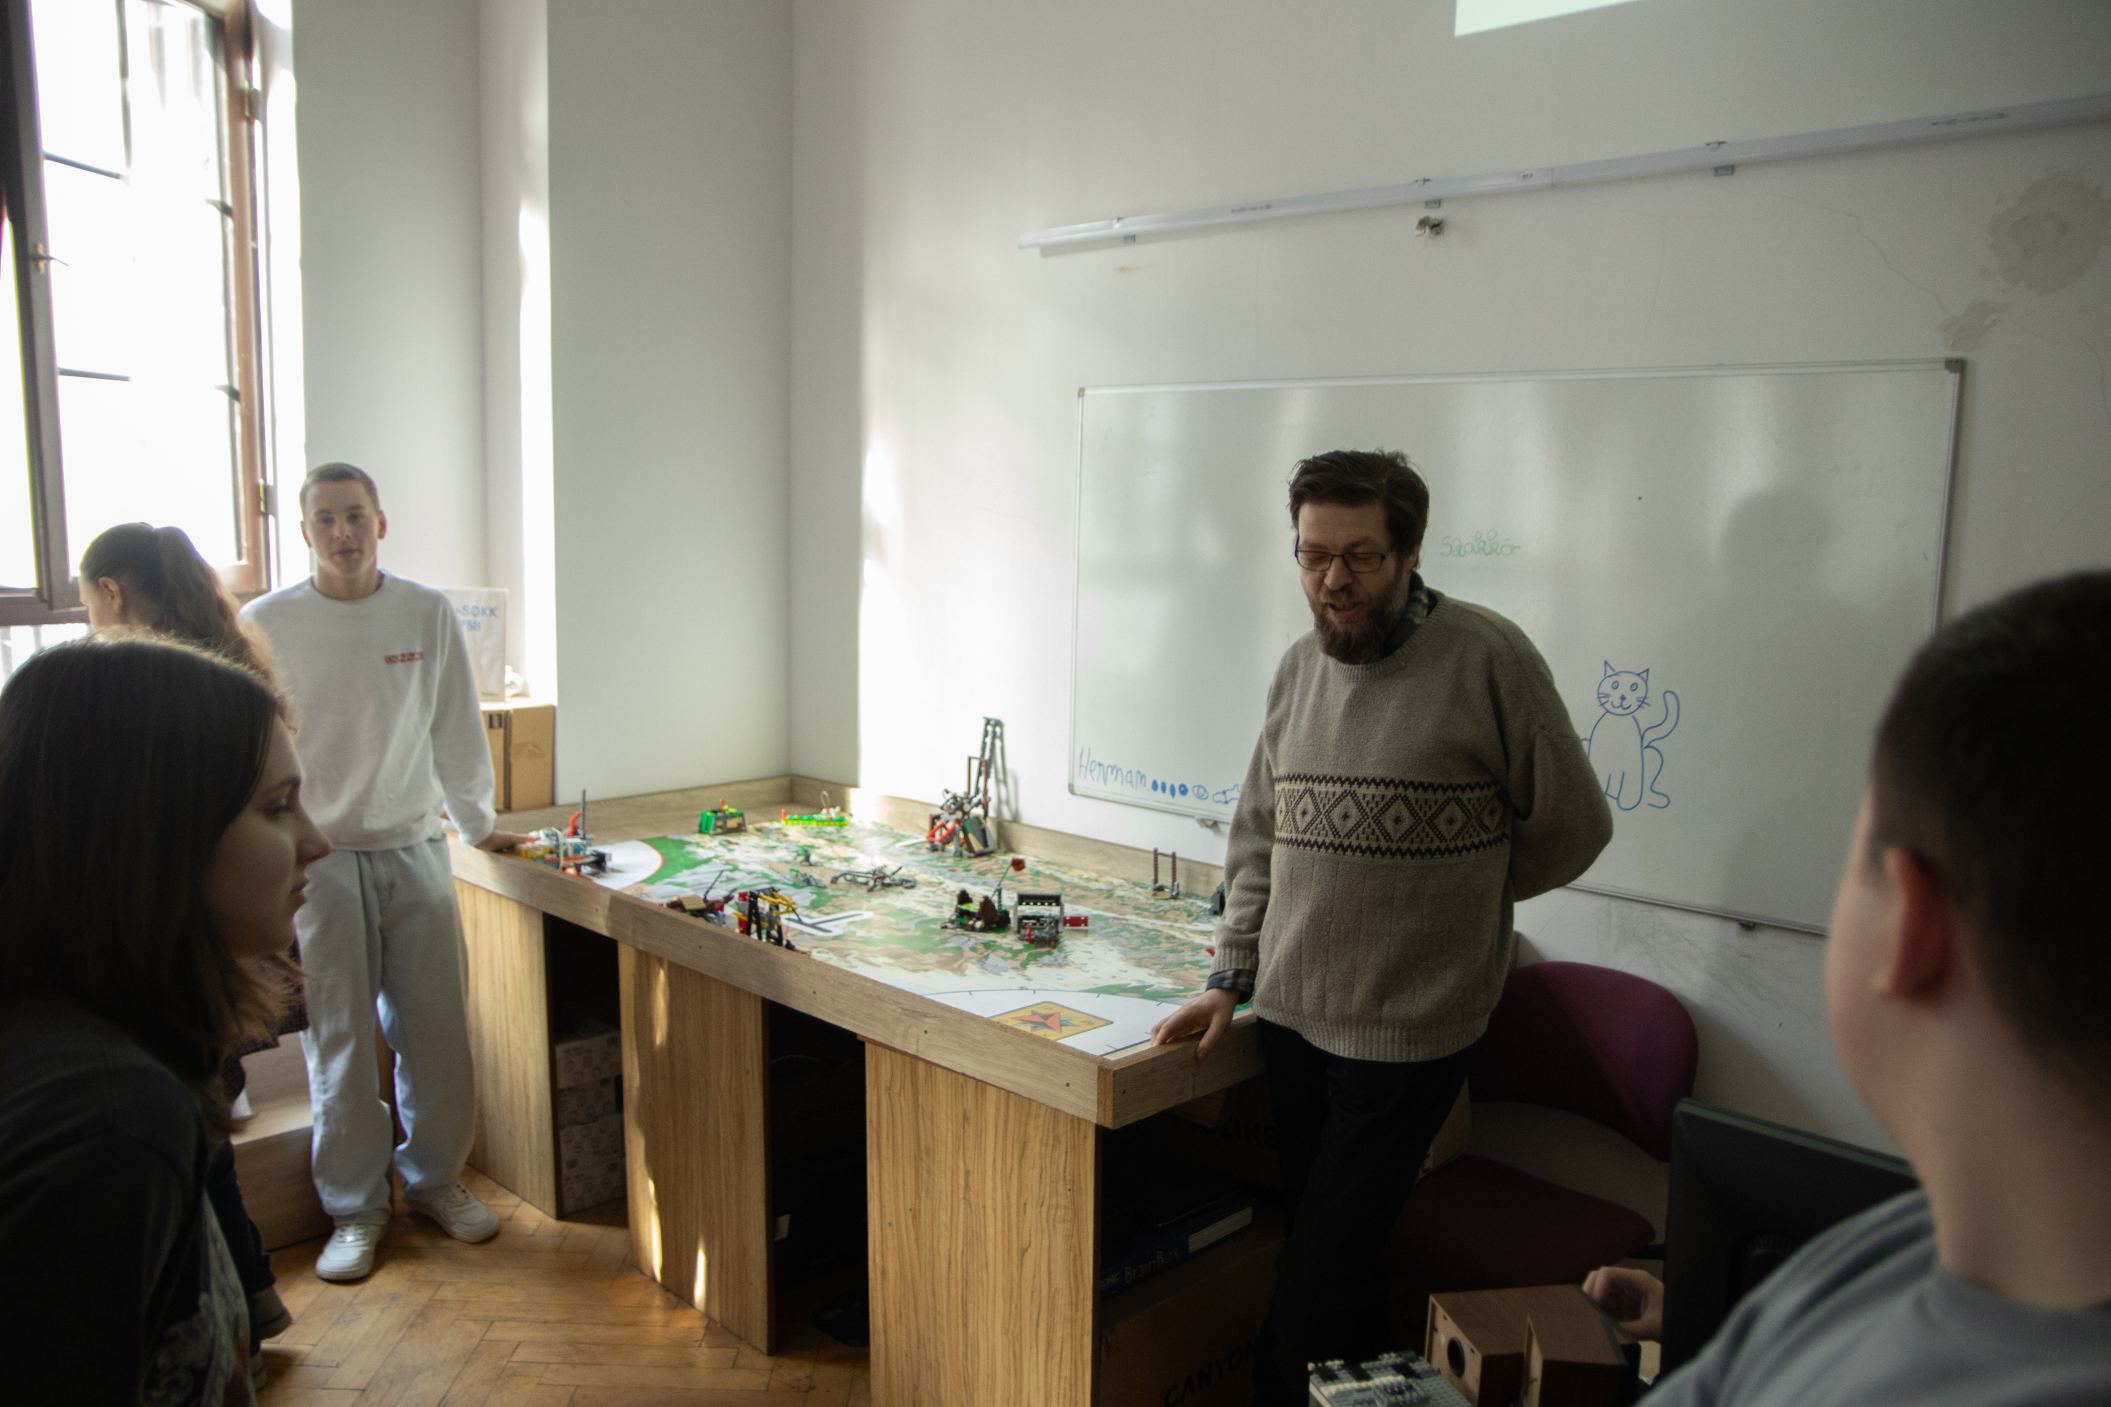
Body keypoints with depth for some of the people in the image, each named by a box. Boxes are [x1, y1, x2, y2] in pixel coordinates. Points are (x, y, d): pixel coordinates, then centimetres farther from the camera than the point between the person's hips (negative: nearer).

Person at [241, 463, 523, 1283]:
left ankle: (435, 1179, 29)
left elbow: (456, 730, 10)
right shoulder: (265, 625, -3)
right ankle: (354, 1209, 21)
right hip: (318, 861, -2)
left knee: (437, 1029, 8)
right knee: (338, 1041, 4)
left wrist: (477, 826, 17)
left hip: (415, 851, 2)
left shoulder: (428, 615, 2)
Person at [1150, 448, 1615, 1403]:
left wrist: (1439, 893, 5)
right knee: (1336, 1261, 16)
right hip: (1290, 1014, 5)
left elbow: (1572, 829, -2)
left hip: (1406, 1030, -5)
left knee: (1317, 1293, -1)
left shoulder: (1487, 658, -10)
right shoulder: (1298, 669, 8)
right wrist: (1231, 975, 7)